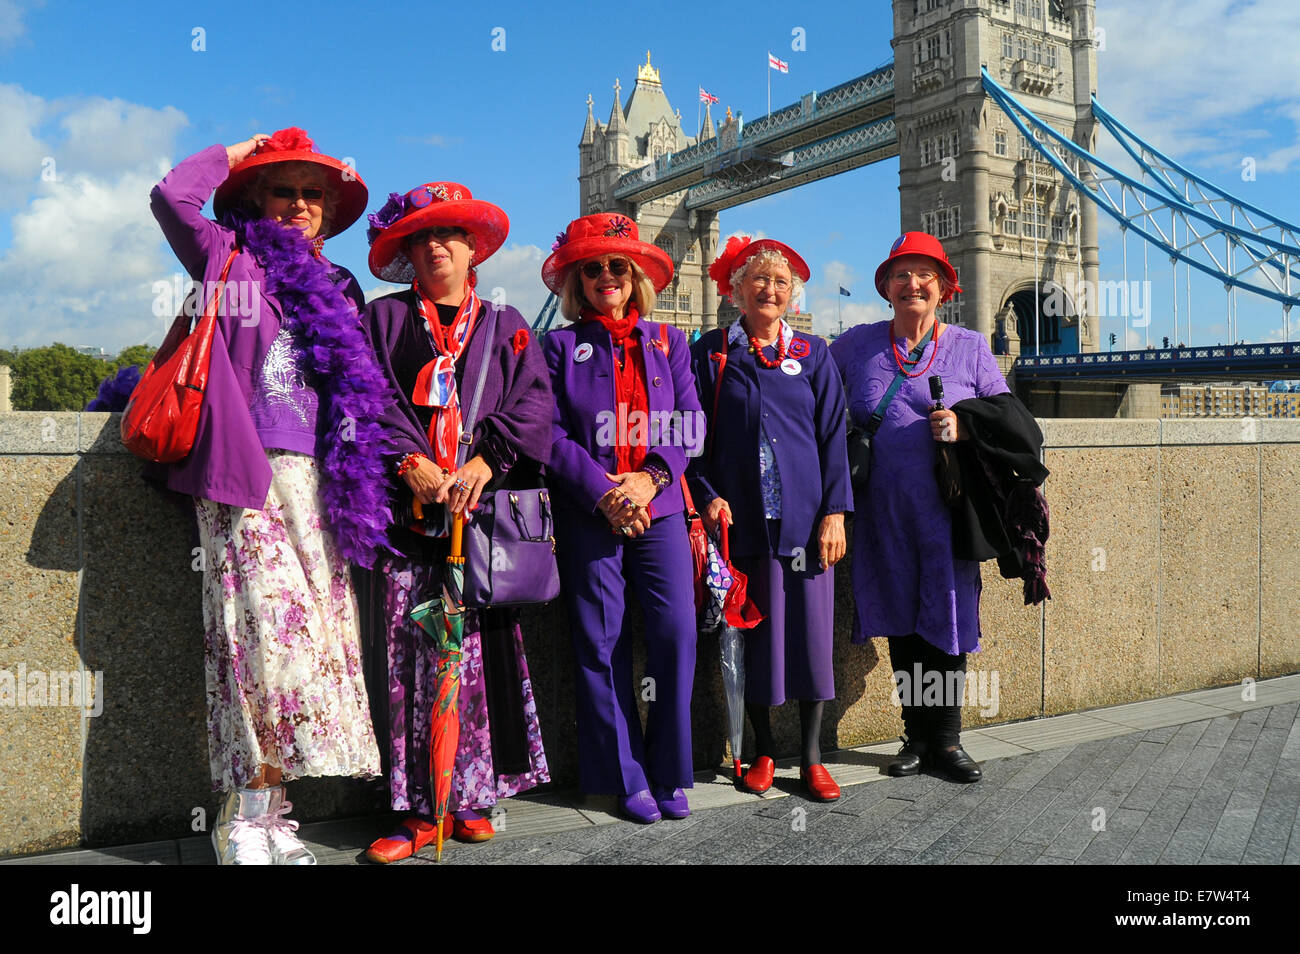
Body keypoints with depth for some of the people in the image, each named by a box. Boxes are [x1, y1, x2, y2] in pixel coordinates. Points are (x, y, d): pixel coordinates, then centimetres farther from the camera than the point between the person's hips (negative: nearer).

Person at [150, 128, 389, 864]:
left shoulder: (337, 288, 21)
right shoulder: (232, 261, 8)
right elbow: (172, 196, -8)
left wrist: (353, 489, 10)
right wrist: (237, 153, 8)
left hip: (315, 483, 5)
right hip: (249, 477, -5)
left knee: (318, 633, 1)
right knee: (270, 632, -12)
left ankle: (269, 808, 10)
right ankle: (246, 818, -2)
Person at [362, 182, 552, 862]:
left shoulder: (505, 325, 17)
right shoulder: (384, 319, 15)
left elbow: (532, 401, 5)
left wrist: (486, 461, -10)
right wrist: (408, 460, -12)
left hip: (486, 504, 1)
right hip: (411, 508, 0)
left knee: (483, 646, -2)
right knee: (412, 652, -4)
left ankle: (473, 794, 9)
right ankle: (420, 806, 4)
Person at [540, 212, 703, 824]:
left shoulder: (666, 340, 13)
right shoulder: (561, 346, 8)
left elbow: (689, 423, 6)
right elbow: (551, 433, -1)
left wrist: (650, 477, -10)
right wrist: (604, 492, -13)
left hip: (659, 508, 1)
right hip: (587, 513, -1)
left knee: (675, 630, -6)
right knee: (601, 640, 0)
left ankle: (670, 773, 9)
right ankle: (627, 778, 12)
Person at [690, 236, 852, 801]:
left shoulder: (812, 354, 9)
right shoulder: (710, 353, 7)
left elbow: (832, 435, 5)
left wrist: (835, 511, -3)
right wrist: (709, 496, -8)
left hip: (805, 517, 1)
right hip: (741, 518, 0)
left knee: (811, 632, 2)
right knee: (752, 634, 5)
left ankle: (811, 756, 16)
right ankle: (763, 750, 21)